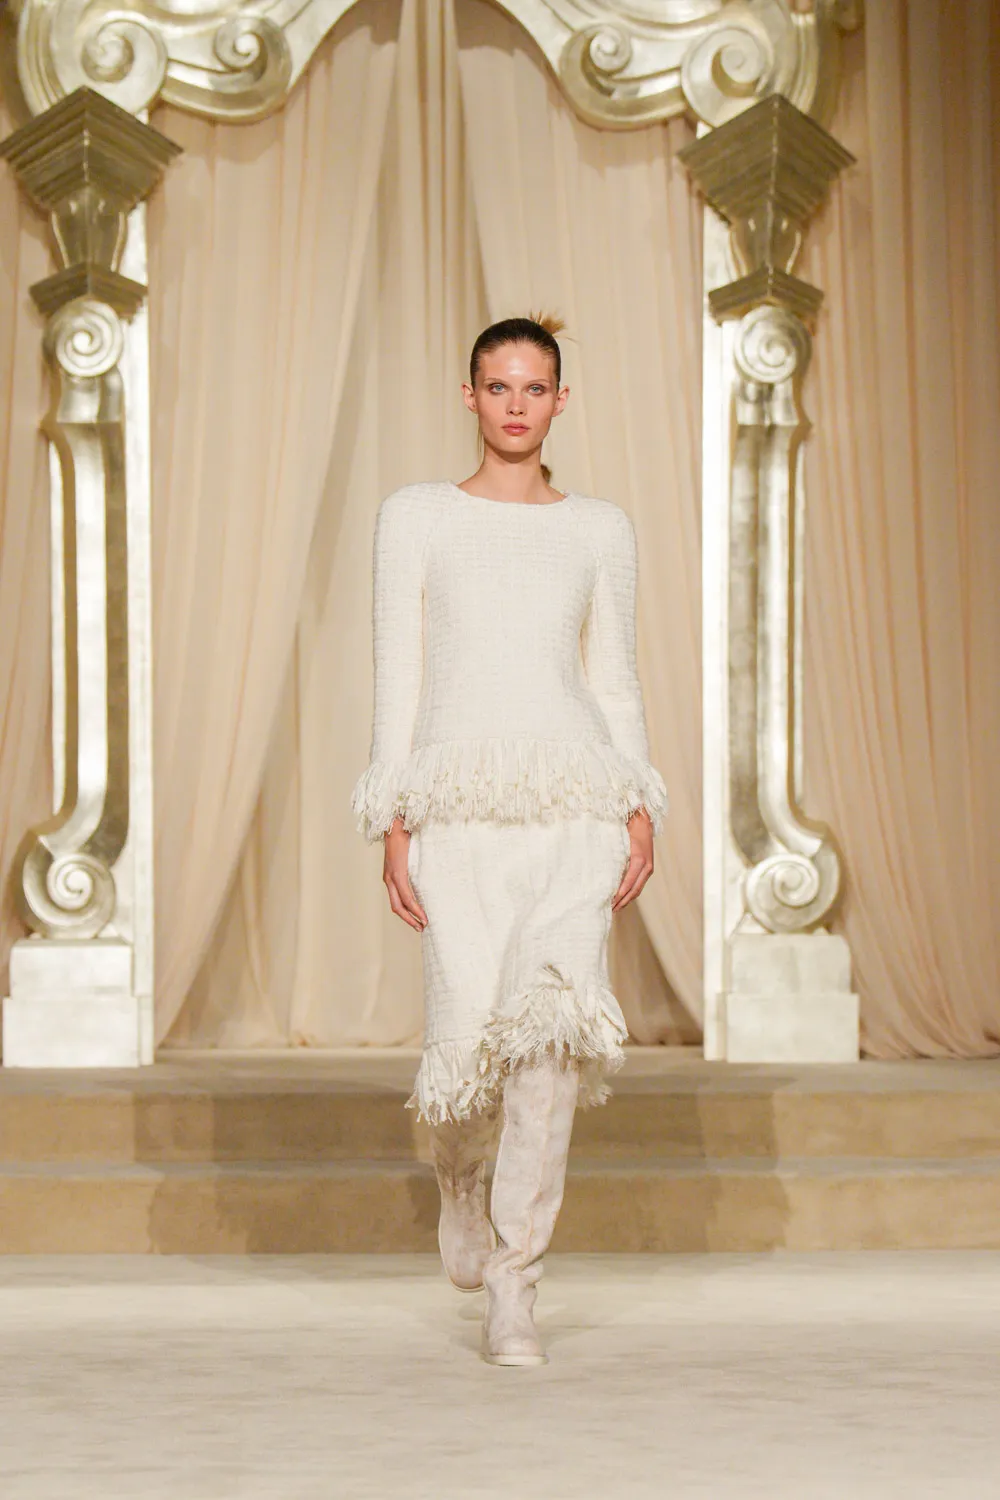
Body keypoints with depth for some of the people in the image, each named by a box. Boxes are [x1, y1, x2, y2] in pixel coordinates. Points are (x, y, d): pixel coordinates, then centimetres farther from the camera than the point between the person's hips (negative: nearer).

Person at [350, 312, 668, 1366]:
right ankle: (461, 1181, 29)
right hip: (461, 799, -1)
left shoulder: (600, 529, 14)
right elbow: (396, 678, 6)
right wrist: (393, 825, -1)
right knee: (470, 1033, -9)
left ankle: (512, 1278, -9)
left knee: (558, 1020, -17)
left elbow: (614, 681, 15)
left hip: (574, 801, 1)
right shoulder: (415, 517, 10)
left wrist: (643, 811, 3)